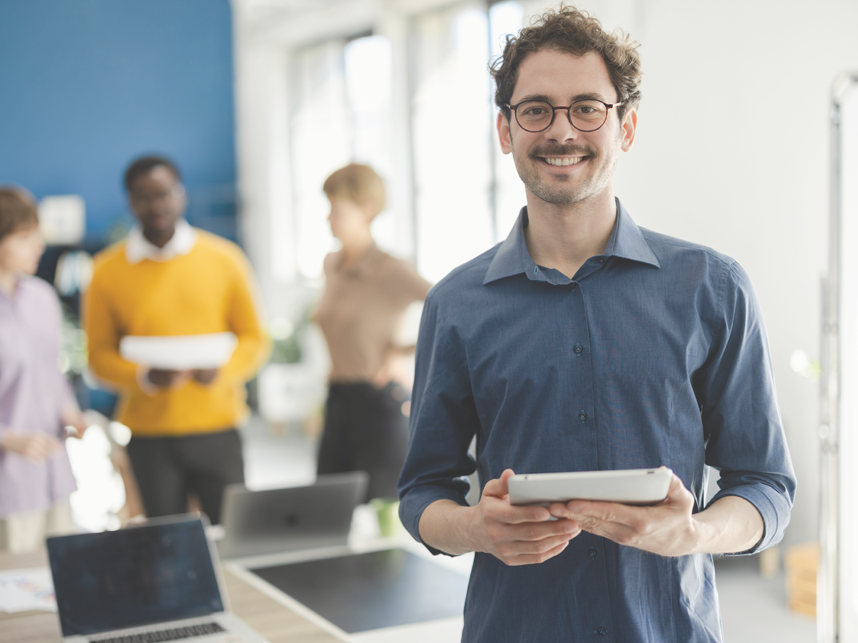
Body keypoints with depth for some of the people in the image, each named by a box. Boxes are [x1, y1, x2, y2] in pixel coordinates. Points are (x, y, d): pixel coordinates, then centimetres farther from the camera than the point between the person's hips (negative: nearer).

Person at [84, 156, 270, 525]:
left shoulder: (224, 258, 4)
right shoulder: (107, 271, 3)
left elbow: (254, 338, 6)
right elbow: (100, 355, 4)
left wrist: (223, 370, -13)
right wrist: (144, 377, -14)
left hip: (217, 427, 0)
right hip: (148, 434, 0)